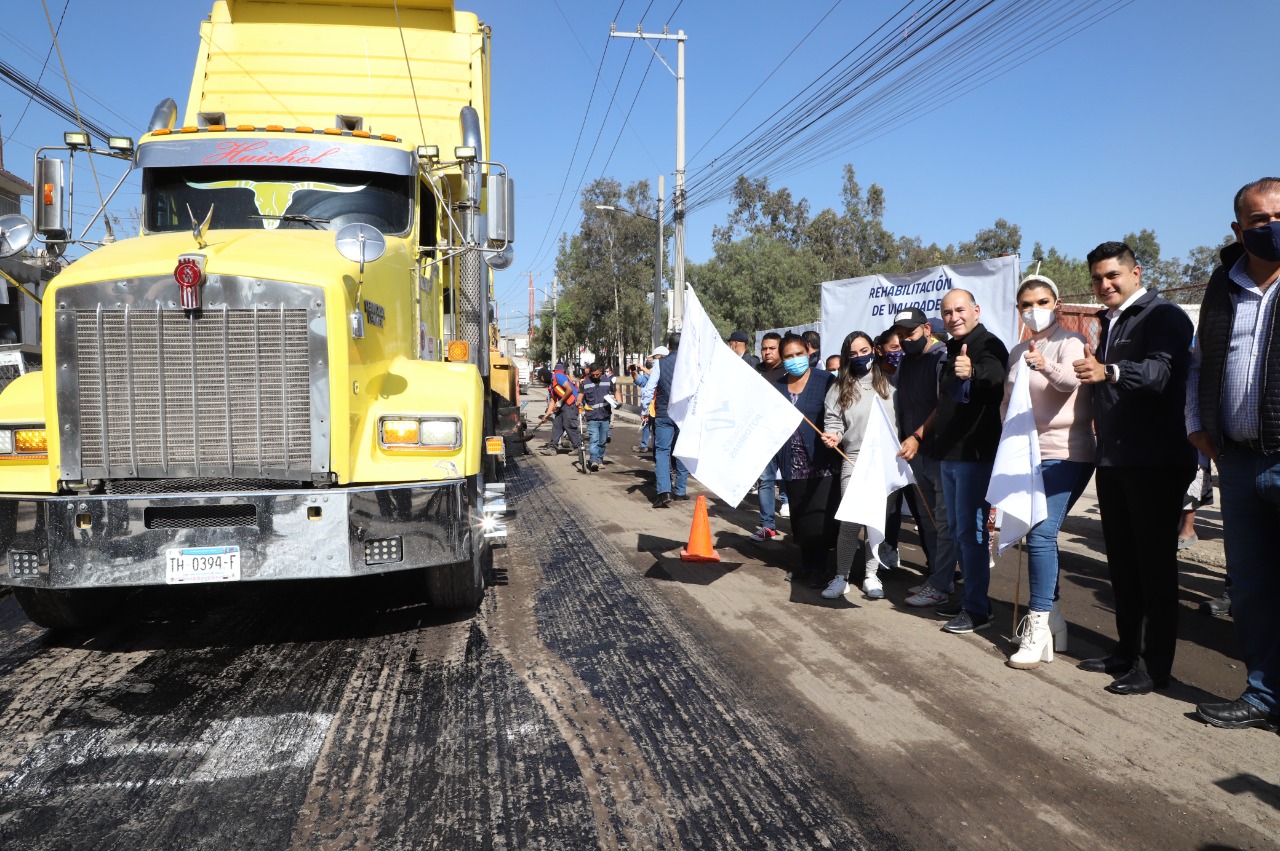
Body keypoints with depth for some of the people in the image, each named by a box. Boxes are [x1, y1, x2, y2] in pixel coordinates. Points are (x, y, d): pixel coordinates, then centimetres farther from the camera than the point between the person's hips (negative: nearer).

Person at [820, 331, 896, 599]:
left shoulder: (888, 385, 7)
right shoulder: (840, 388, 5)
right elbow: (832, 420, 3)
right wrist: (833, 436, -17)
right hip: (854, 461, -1)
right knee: (850, 520, -7)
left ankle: (871, 576, 18)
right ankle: (841, 577, 4)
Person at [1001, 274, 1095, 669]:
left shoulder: (1070, 342, -7)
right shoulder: (1017, 351, 14)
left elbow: (1071, 380, -29)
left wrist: (1047, 367, -49)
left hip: (1065, 455, -7)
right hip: (1027, 455, 7)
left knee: (1042, 534, -17)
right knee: (1037, 535, 9)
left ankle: (1038, 625, -11)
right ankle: (1051, 618, 22)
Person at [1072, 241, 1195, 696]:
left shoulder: (1164, 316, -10)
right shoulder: (1109, 324, 18)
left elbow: (1160, 371, -28)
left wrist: (1108, 371, -43)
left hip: (1155, 461, -9)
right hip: (1113, 460, 9)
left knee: (1155, 561, -2)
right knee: (1122, 559, 14)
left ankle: (1155, 664, 5)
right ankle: (1127, 649, 25)